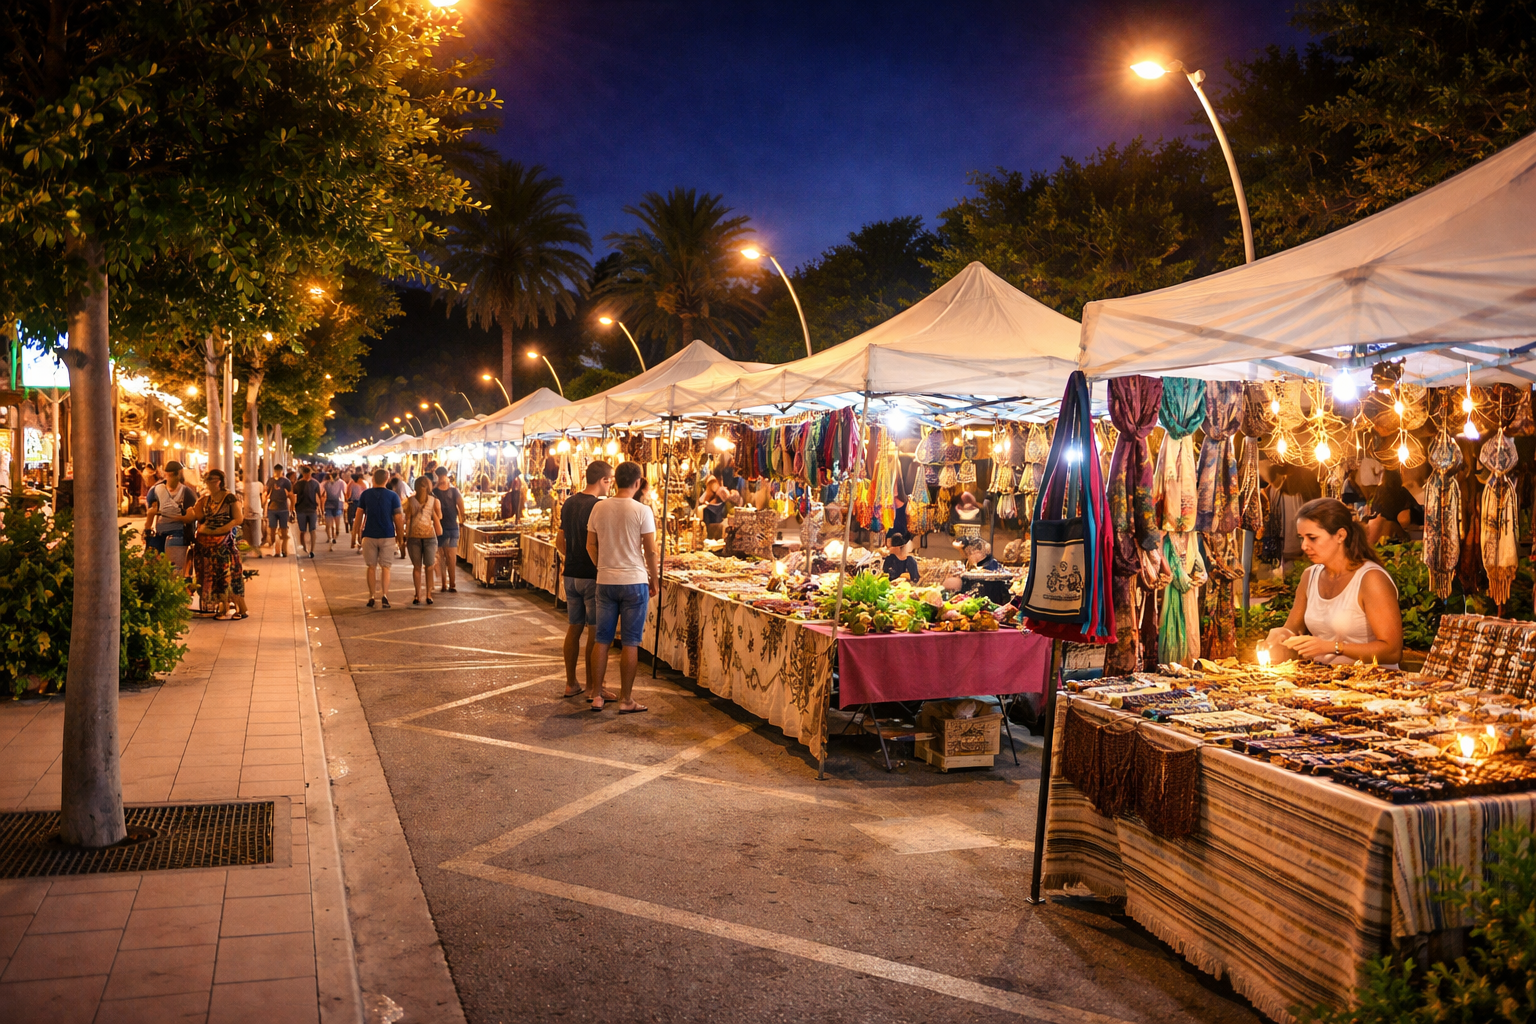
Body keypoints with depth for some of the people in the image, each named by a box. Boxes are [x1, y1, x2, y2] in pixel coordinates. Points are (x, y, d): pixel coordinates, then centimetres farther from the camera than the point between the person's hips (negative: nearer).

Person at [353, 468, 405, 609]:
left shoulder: (365, 494, 1)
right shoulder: (393, 496, -4)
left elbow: (359, 516, 2)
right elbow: (398, 519, -5)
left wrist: (357, 534, 12)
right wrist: (401, 537, 3)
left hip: (369, 536, 1)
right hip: (387, 536, -1)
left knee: (371, 567, 11)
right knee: (385, 567, 5)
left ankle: (371, 597, 11)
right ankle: (384, 595, -10)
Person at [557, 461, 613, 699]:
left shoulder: (569, 503, 8)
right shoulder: (598, 507, -16)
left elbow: (559, 542, 13)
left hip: (571, 574, 8)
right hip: (592, 576, -8)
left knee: (574, 628, 12)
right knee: (595, 631, 0)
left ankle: (571, 684, 18)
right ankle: (591, 686, 6)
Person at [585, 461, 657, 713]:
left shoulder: (599, 508, 1)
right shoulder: (642, 511, -10)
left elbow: (591, 545, 7)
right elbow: (650, 551, -9)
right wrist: (654, 579, 4)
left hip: (605, 581, 4)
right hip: (634, 581, -4)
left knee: (602, 640, 11)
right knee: (630, 643, 3)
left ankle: (596, 695, 16)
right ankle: (626, 700, 8)